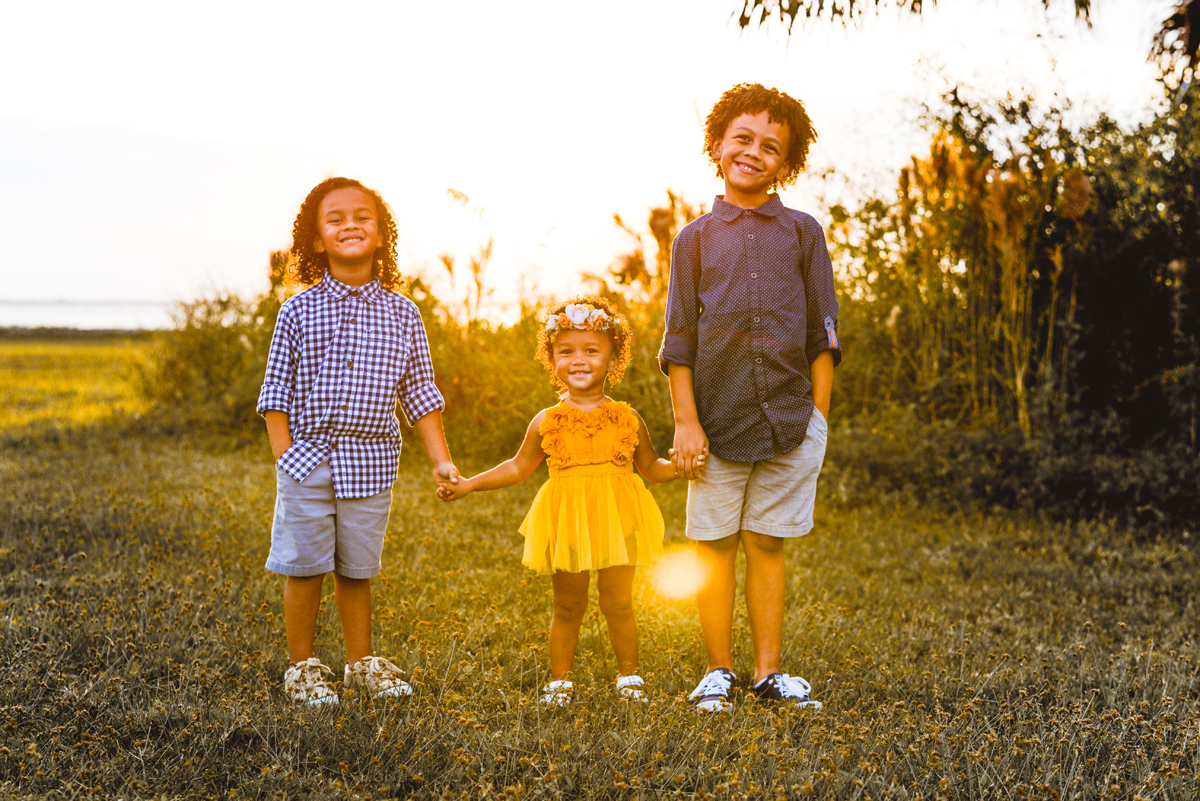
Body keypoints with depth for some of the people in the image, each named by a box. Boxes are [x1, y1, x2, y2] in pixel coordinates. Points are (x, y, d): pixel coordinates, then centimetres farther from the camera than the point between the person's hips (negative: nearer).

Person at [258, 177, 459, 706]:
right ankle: (301, 668, 19)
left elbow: (419, 395, 7)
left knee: (356, 569, 11)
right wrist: (285, 458, -7)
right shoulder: (298, 312, -2)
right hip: (308, 458, -1)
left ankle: (361, 663, 27)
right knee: (304, 567, 4)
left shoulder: (402, 315, 3)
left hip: (371, 463, 1)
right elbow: (277, 394, 1)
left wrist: (441, 461, 3)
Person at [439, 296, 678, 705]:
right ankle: (560, 680, 23)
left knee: (618, 605, 1)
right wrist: (468, 484, 8)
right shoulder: (547, 422, 2)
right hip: (566, 522, 1)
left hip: (616, 518, 0)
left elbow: (651, 466, 12)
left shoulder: (627, 419, 2)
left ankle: (628, 676, 19)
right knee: (567, 608, 8)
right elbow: (519, 467, 13)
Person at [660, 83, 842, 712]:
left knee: (767, 546, 7)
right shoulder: (695, 239, 5)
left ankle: (768, 671, 16)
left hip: (789, 420, 0)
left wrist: (818, 416, 1)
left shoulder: (802, 233, 7)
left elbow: (822, 335, 7)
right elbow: (679, 341, 3)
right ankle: (718, 671, 15)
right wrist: (685, 423, -4)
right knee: (714, 548, 4)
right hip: (717, 420, 0)